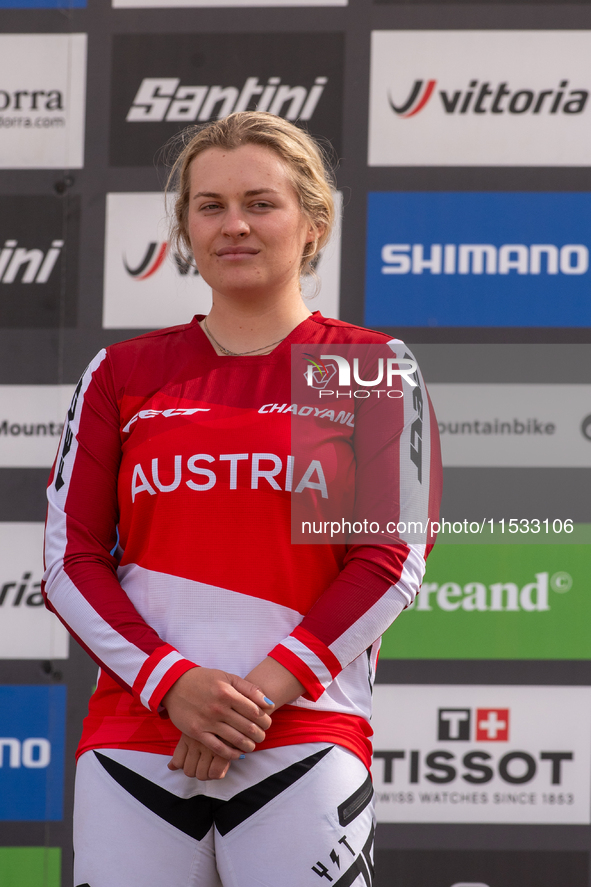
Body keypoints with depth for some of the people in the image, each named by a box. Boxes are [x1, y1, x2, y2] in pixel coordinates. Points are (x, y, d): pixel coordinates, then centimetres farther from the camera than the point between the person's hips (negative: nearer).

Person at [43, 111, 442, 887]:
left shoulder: (373, 368, 6)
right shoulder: (123, 374, 11)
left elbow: (394, 559, -2)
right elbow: (69, 560, 6)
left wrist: (264, 689, -12)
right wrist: (172, 683, -10)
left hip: (304, 742, -2)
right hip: (135, 739, 2)